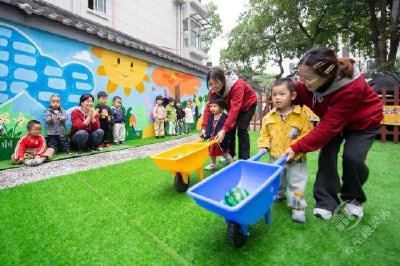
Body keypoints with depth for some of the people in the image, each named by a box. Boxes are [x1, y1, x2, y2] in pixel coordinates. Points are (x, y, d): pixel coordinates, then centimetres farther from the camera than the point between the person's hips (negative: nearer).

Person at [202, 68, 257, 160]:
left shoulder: (237, 86, -40)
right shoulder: (214, 90, -21)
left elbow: (234, 109, -46)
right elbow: (209, 107, -21)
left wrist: (224, 129, -53)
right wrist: (204, 127, -31)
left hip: (248, 104, -5)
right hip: (232, 105, 6)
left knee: (241, 129, -15)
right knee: (230, 128, 0)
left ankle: (244, 159, -6)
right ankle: (230, 155, 15)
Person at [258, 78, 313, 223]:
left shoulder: (301, 115, -13)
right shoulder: (269, 117, -4)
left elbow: (307, 135, -11)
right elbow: (264, 133, 5)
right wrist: (264, 146, -9)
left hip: (295, 159, -3)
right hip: (275, 157, 4)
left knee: (296, 182, 7)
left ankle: (298, 208, 24)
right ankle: (278, 195, 50)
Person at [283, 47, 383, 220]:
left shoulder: (351, 87, -40)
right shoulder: (306, 84, -28)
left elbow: (328, 127, -39)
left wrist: (297, 148, -40)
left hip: (364, 121, -4)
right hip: (333, 119, 4)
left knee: (352, 158, -17)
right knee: (326, 154, -13)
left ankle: (354, 199, 13)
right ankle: (327, 201, 0)